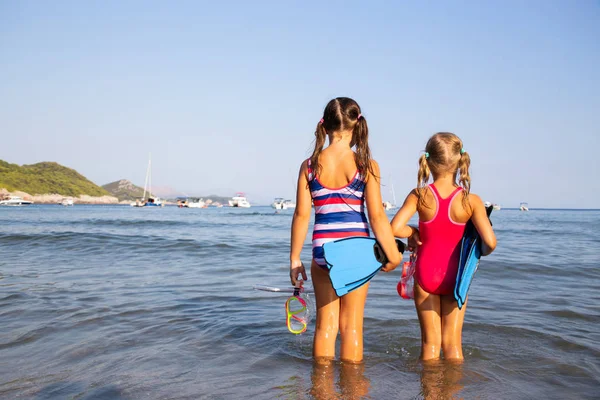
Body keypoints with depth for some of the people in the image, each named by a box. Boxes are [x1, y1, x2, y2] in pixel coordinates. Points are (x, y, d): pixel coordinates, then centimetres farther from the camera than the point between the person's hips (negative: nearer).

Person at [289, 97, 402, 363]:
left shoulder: (310, 166, -1)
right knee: (351, 325, 10)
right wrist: (393, 255, 1)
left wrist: (295, 259, 6)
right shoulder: (366, 166, -6)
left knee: (325, 323, 14)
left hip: (322, 250, 2)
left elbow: (302, 215, -1)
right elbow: (377, 216, -8)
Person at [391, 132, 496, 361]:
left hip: (425, 274, 0)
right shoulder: (470, 201, -12)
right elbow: (490, 242, -18)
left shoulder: (419, 196, -11)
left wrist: (414, 233, -1)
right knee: (452, 343, 11)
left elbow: (395, 228, -21)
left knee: (430, 342, 12)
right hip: (455, 276, 0)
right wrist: (481, 253, 5)